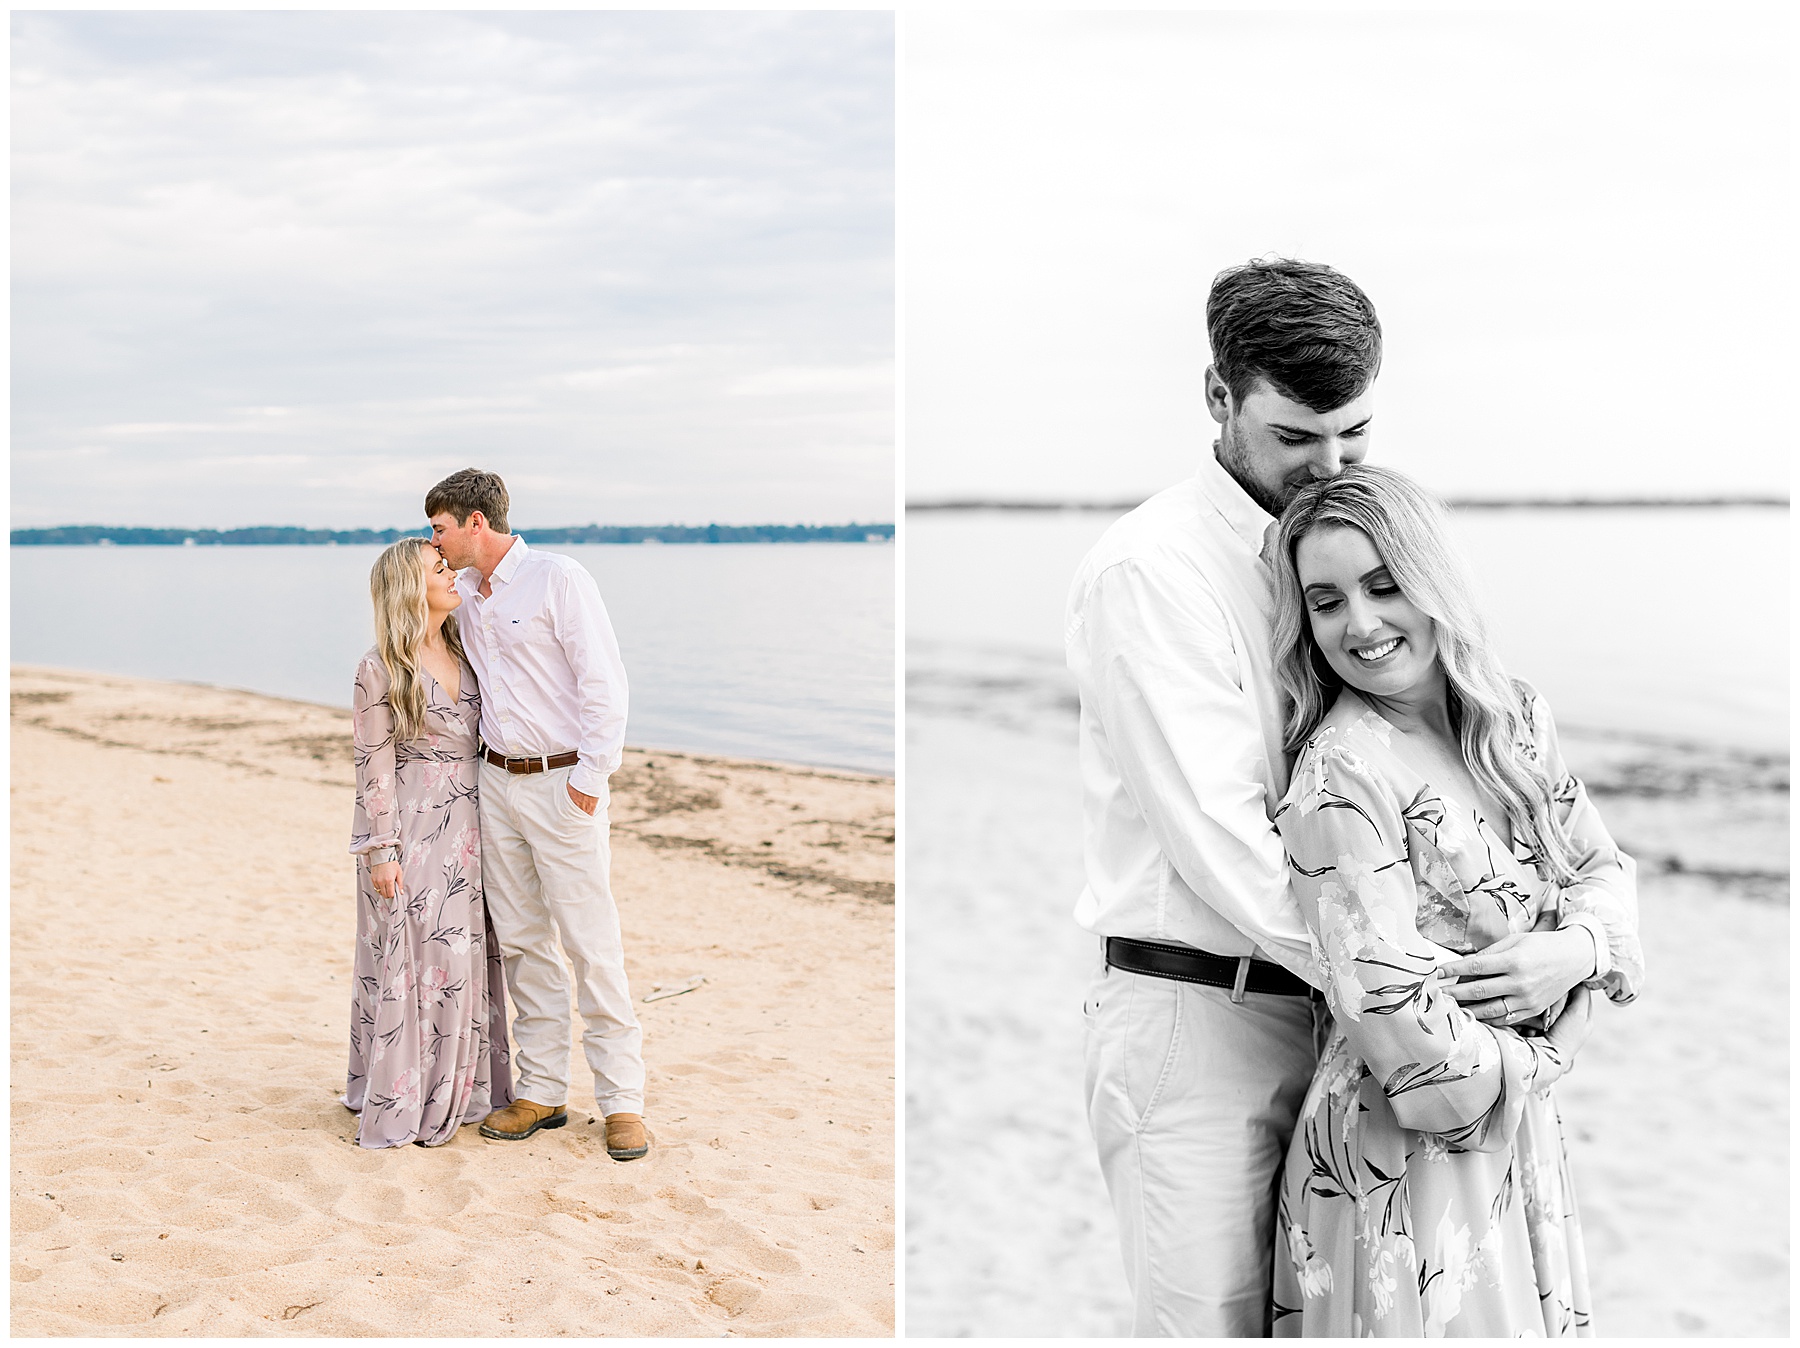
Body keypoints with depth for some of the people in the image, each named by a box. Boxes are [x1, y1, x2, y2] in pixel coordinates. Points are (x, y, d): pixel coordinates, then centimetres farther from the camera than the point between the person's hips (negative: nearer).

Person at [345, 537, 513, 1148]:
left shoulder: (461, 653, 10)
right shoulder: (380, 669, -10)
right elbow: (373, 765, -10)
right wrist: (380, 850, -12)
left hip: (465, 830, 6)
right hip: (411, 829, -6)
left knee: (465, 958, 9)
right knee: (409, 961, -2)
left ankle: (456, 1090, 21)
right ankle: (399, 1101, 7)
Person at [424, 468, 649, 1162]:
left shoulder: (558, 578, -9)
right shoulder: (466, 594, 12)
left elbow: (604, 682, -13)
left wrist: (590, 777, -15)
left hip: (563, 784, -7)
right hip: (496, 782, 7)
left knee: (591, 944, -4)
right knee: (521, 942, 8)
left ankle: (622, 1101, 2)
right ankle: (542, 1091, 16)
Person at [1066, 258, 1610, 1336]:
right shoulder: (1150, 569, -11)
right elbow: (1219, 840, -18)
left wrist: (1587, 942, -9)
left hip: (1328, 1008, 7)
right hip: (1194, 1014, -6)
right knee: (1210, 1323, -1)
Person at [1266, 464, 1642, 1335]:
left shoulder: (1514, 716, 1)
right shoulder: (1343, 775, -21)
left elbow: (1601, 868, 11)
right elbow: (1390, 1014, -24)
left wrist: (1576, 947, -11)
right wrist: (1546, 1051, -9)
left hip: (1520, 1135, 7)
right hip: (1402, 1157, -7)